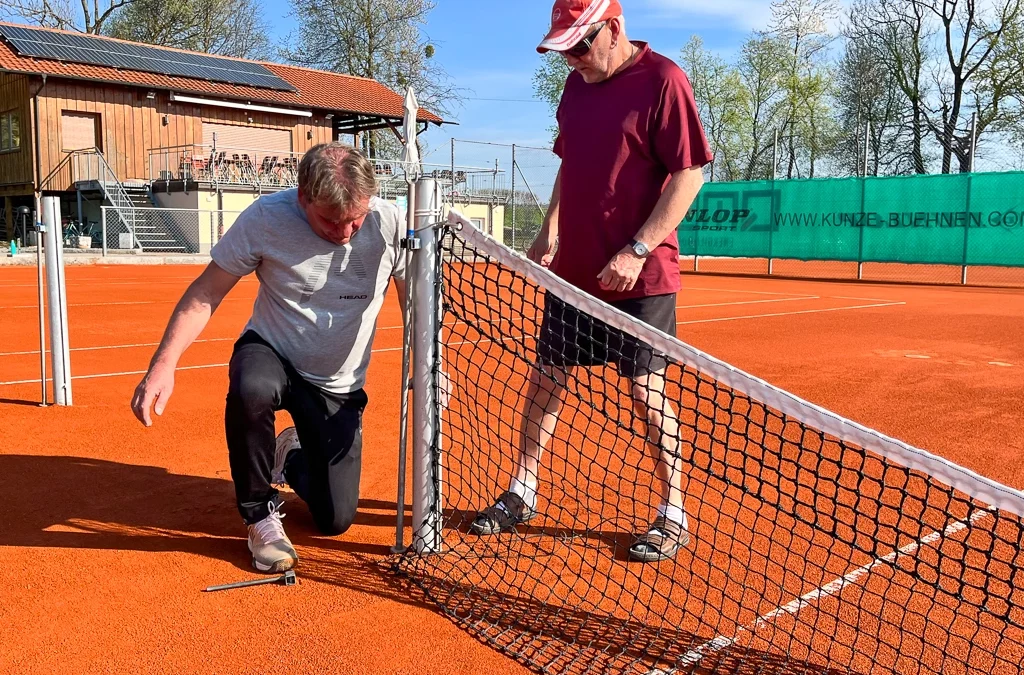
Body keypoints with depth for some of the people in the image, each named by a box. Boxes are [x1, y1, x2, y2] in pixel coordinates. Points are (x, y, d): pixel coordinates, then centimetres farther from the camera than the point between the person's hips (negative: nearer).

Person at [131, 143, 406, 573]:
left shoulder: (390, 224, -18)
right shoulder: (266, 218, -21)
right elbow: (205, 294, -14)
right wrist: (164, 364, -25)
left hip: (339, 390, 2)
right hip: (271, 353, -1)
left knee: (335, 520, -2)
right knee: (251, 389, -41)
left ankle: (292, 458, 35)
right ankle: (261, 515, -13)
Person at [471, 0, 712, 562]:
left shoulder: (662, 79, -10)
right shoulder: (578, 83, 12)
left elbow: (689, 174, -14)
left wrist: (636, 251, -20)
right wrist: (550, 235, 10)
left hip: (640, 276, -7)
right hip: (573, 269, 7)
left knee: (647, 390, -1)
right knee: (546, 377, 10)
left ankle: (674, 515, 16)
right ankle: (522, 494, 26)